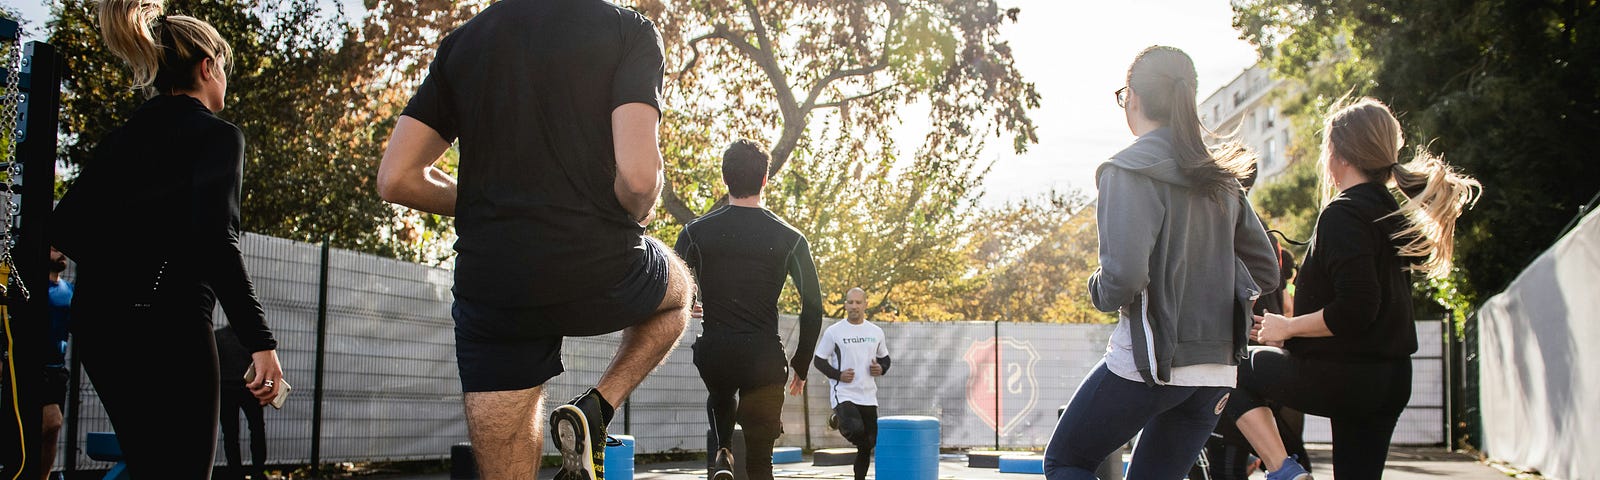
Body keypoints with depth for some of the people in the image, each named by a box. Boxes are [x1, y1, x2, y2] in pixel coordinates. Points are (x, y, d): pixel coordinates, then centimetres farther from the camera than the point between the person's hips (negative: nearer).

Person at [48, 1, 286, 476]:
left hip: (95, 321, 8)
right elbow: (215, 240, -19)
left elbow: (64, 227, 10)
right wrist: (260, 340, -21)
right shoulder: (216, 134, -6)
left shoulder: (121, 137, 15)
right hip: (165, 323, -8)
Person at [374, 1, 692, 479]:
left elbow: (396, 179, 8)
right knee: (678, 288, 31)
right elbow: (638, 176, -16)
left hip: (488, 289, 3)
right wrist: (636, 216, 7)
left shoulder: (462, 41, 11)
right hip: (599, 277, -3)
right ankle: (593, 410, 10)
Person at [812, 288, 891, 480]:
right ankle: (839, 421, 5)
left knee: (867, 445, 6)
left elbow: (885, 358, 20)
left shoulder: (876, 332, 8)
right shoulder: (833, 331, -4)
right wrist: (838, 375, -13)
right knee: (856, 430, -28)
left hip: (868, 396, 4)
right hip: (843, 394, -4)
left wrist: (881, 369, -2)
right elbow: (818, 360, 1)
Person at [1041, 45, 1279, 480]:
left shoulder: (1129, 171, -11)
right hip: (1218, 367, 7)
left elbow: (1125, 273, -22)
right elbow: (1265, 271, 15)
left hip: (1149, 360, -7)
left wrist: (1100, 292, -1)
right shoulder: (1220, 178, 11)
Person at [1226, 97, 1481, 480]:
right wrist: (1293, 331, 20)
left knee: (1238, 371, 12)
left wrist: (1288, 327, -11)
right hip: (1391, 379, 9)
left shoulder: (1343, 213, -15)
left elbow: (1354, 309, -25)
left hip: (1341, 376, -8)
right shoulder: (1392, 212, 14)